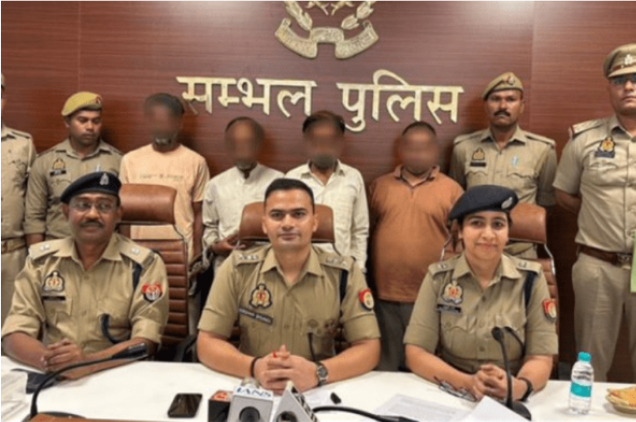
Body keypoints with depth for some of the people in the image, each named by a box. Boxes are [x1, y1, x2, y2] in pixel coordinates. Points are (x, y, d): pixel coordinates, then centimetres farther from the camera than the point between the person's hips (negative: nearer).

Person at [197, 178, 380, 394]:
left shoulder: (344, 273, -5)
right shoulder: (237, 268, -4)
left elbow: (369, 348, -7)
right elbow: (207, 344, -4)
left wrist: (318, 372, -25)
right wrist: (255, 367, -22)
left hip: (317, 393, 0)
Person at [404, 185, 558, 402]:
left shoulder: (531, 278, -2)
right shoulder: (438, 277, -3)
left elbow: (540, 357, -3)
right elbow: (416, 353, -6)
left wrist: (519, 386, -24)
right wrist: (466, 382, -21)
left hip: (511, 401, 1)